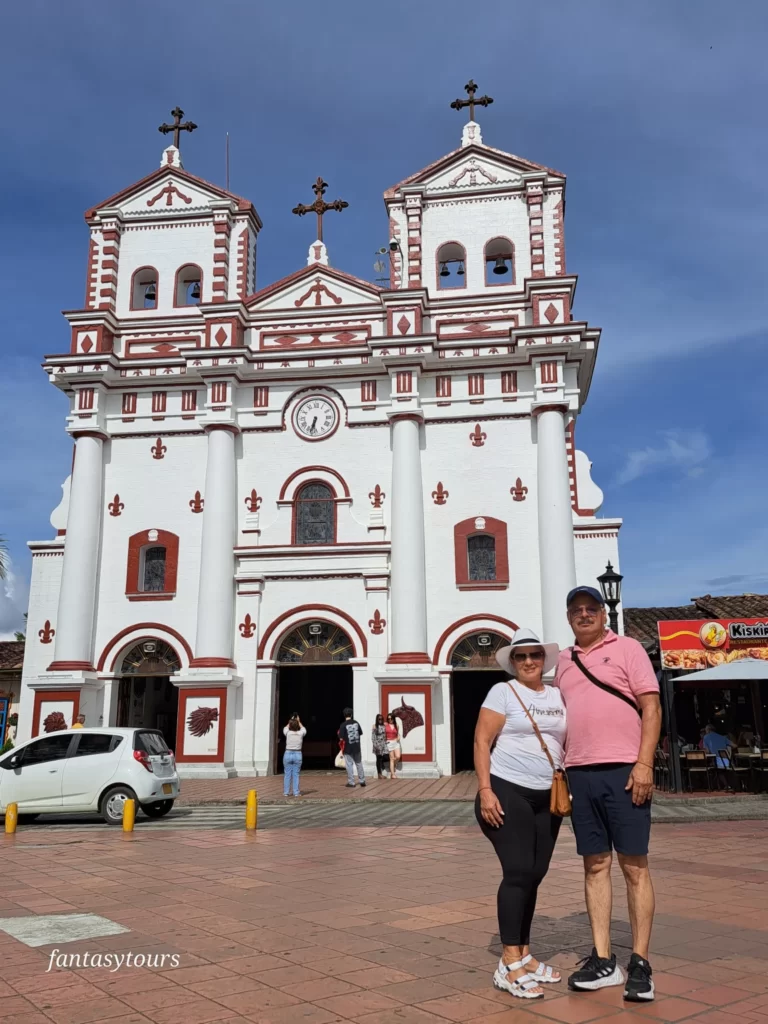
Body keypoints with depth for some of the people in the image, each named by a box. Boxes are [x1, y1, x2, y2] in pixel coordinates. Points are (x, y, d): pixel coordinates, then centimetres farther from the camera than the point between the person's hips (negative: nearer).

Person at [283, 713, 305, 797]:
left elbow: (286, 727, 17)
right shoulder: (301, 733, -4)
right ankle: (296, 792, 4)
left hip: (288, 754, 0)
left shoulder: (288, 733, -6)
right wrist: (298, 721, 30)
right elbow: (303, 728, 20)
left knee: (287, 774, 6)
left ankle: (286, 792, 9)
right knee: (296, 774, 4)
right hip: (297, 755, 0)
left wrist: (291, 721, 28)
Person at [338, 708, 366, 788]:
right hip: (357, 747, 4)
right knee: (359, 764, 15)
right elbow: (361, 734, 8)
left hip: (348, 748, -4)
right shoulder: (356, 723, 0)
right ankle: (362, 781, 19)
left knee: (349, 765, 5)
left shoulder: (343, 725, -13)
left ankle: (351, 782, 7)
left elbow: (341, 738, -17)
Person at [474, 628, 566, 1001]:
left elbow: (567, 744, 16)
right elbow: (482, 741, -10)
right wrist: (485, 790, -18)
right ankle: (509, 965, -4)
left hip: (547, 798, 6)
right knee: (518, 871, -10)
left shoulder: (559, 696, 11)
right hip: (507, 793, -6)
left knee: (535, 875, 9)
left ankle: (524, 955, 21)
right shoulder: (503, 692, -5)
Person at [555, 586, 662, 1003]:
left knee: (634, 865, 0)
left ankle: (640, 964, 8)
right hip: (580, 774, 4)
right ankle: (602, 960, 15)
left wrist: (644, 763, -13)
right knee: (595, 866, 8)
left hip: (624, 771, -4)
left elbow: (652, 707, -4)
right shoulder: (563, 661, 15)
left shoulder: (626, 648, 2)